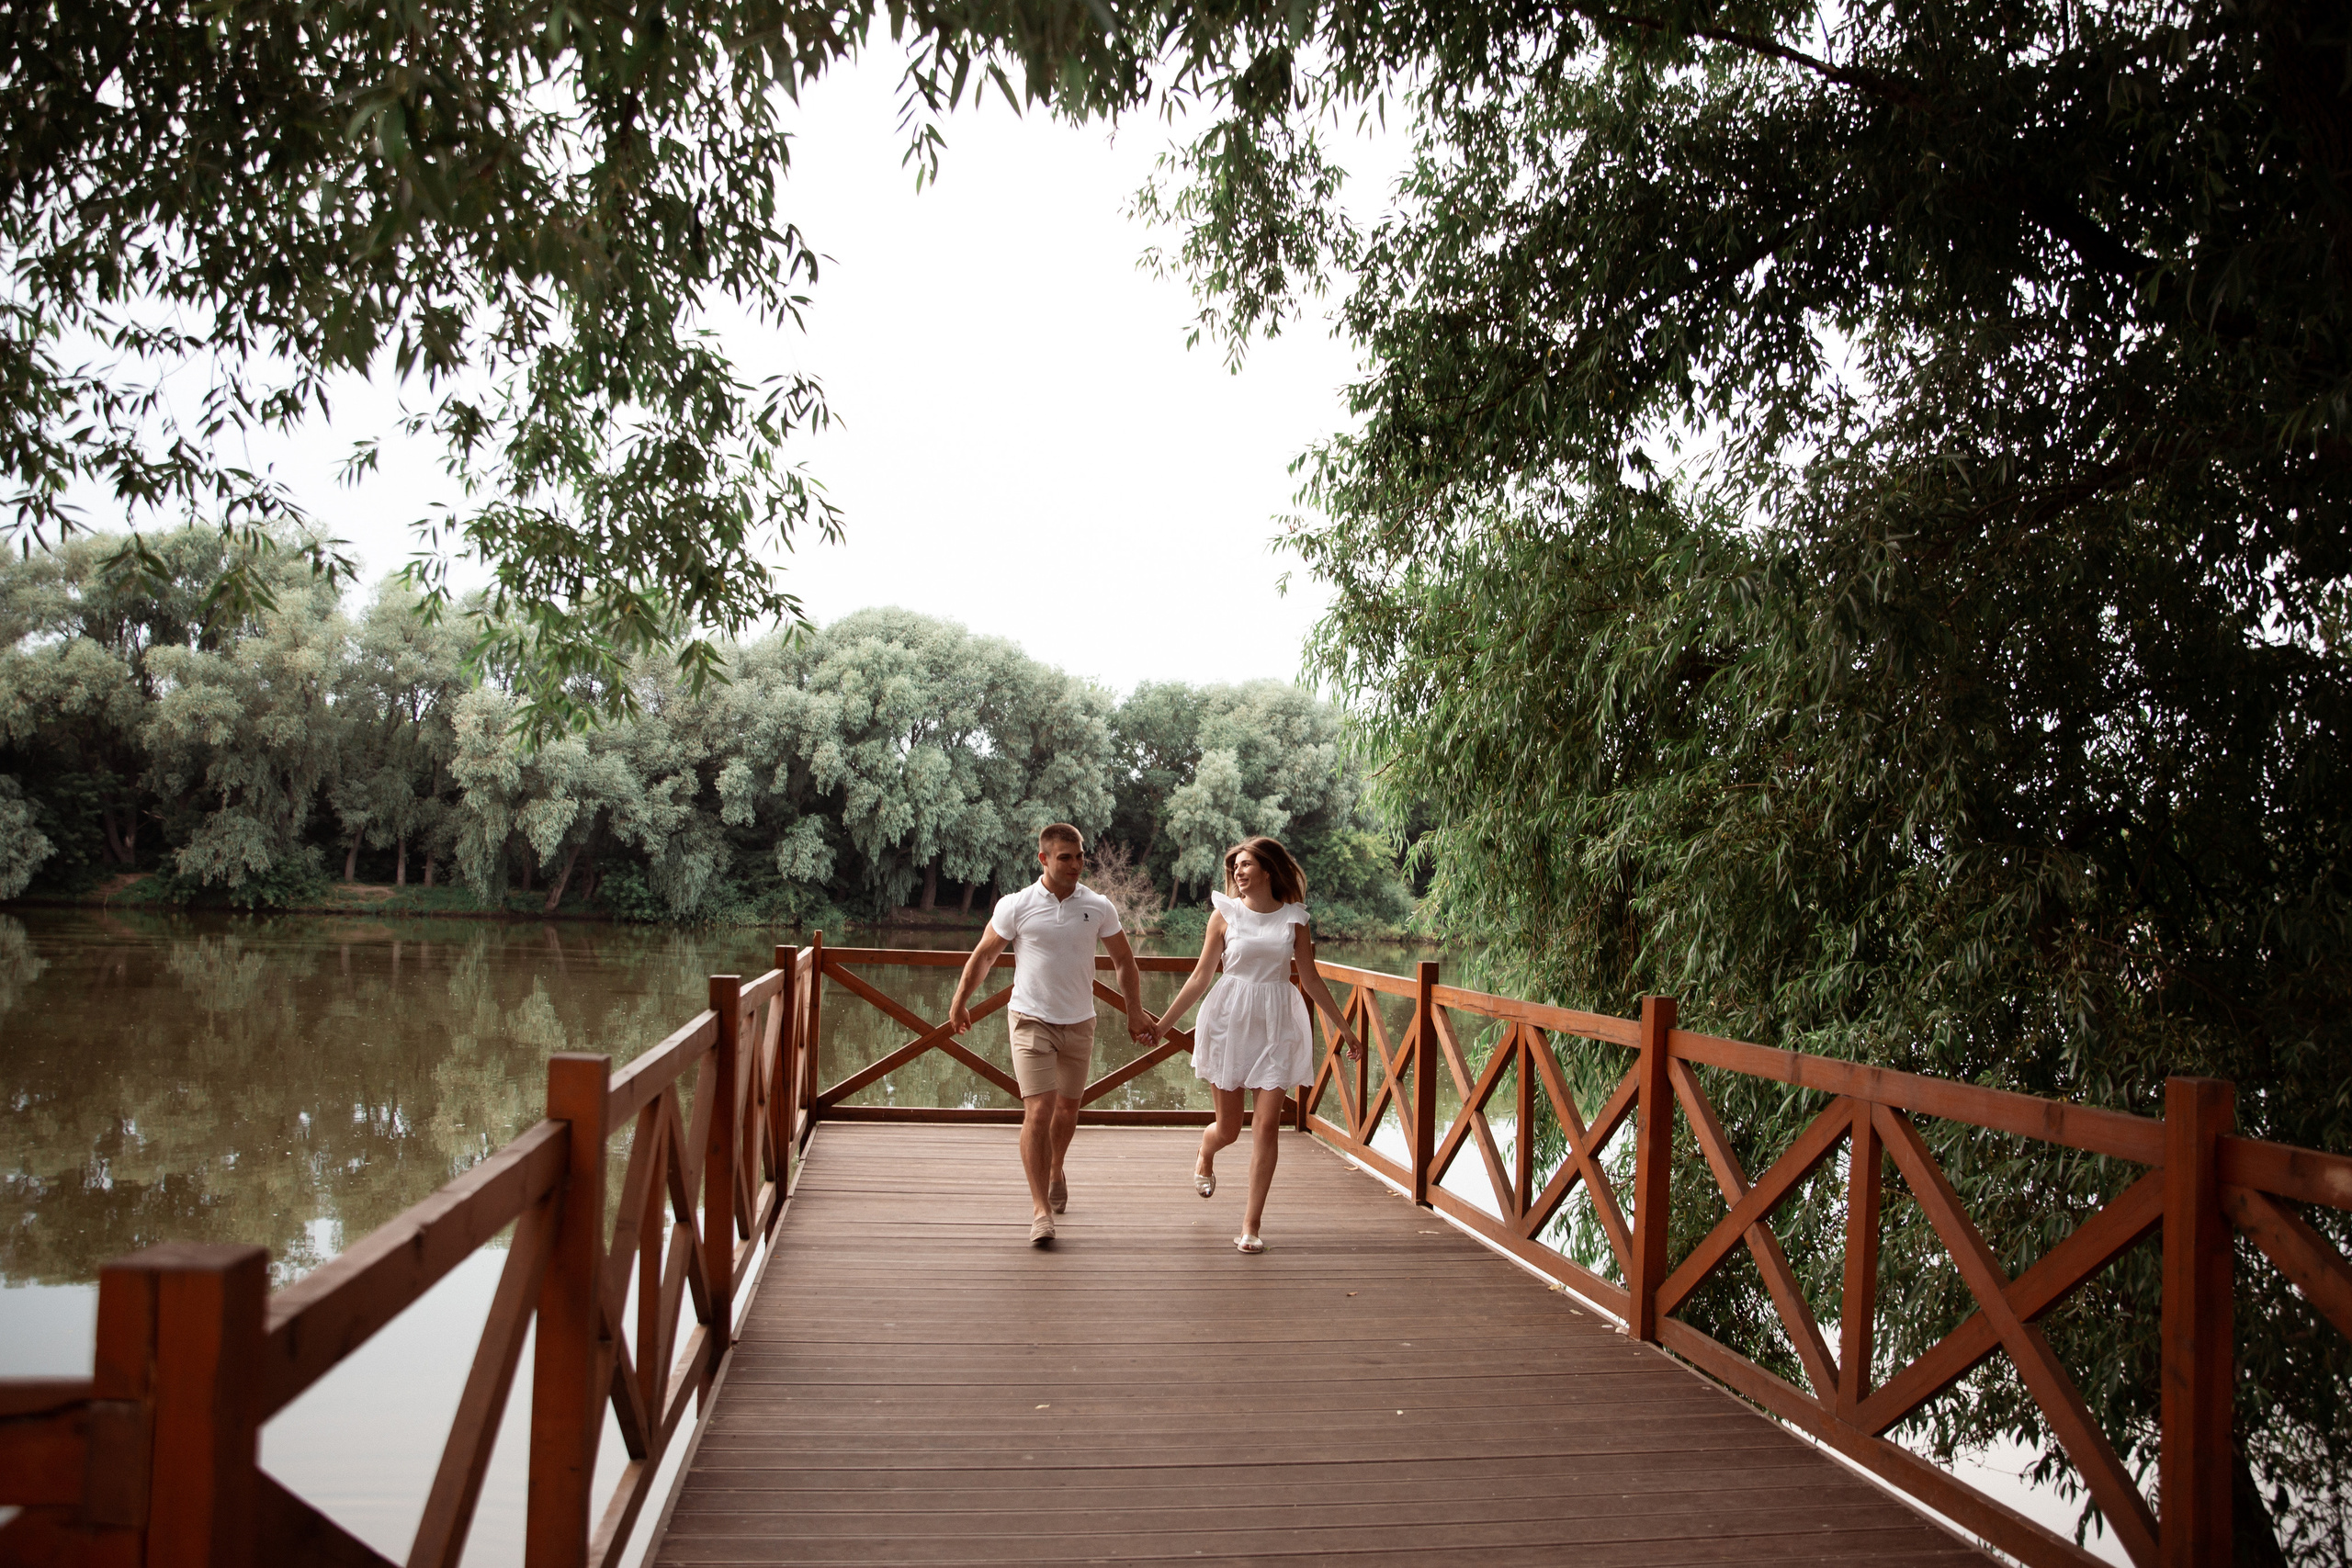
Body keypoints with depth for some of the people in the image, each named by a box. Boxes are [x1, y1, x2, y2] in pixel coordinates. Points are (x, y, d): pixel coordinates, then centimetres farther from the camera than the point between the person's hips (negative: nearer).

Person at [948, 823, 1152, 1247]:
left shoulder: (1099, 907, -2)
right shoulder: (1016, 906, -9)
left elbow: (1124, 961, 10)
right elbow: (983, 955, 4)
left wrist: (1135, 1011, 9)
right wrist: (960, 1002, 11)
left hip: (1079, 1022, 3)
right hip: (1032, 1020, -3)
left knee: (1067, 1108, 16)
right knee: (1038, 1110, -13)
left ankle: (1055, 1171, 45)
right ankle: (1041, 1209, -8)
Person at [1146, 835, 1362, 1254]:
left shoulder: (1294, 918, 3)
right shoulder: (1226, 914, 1)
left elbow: (1311, 979, 11)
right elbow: (1201, 976, 5)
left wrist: (1344, 1028, 13)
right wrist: (1163, 1022, 4)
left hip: (1277, 1024, 1)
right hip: (1230, 1019, -1)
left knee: (1268, 1124, -7)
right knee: (1228, 1128, 7)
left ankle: (1251, 1224, 2)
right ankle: (1204, 1161, 44)